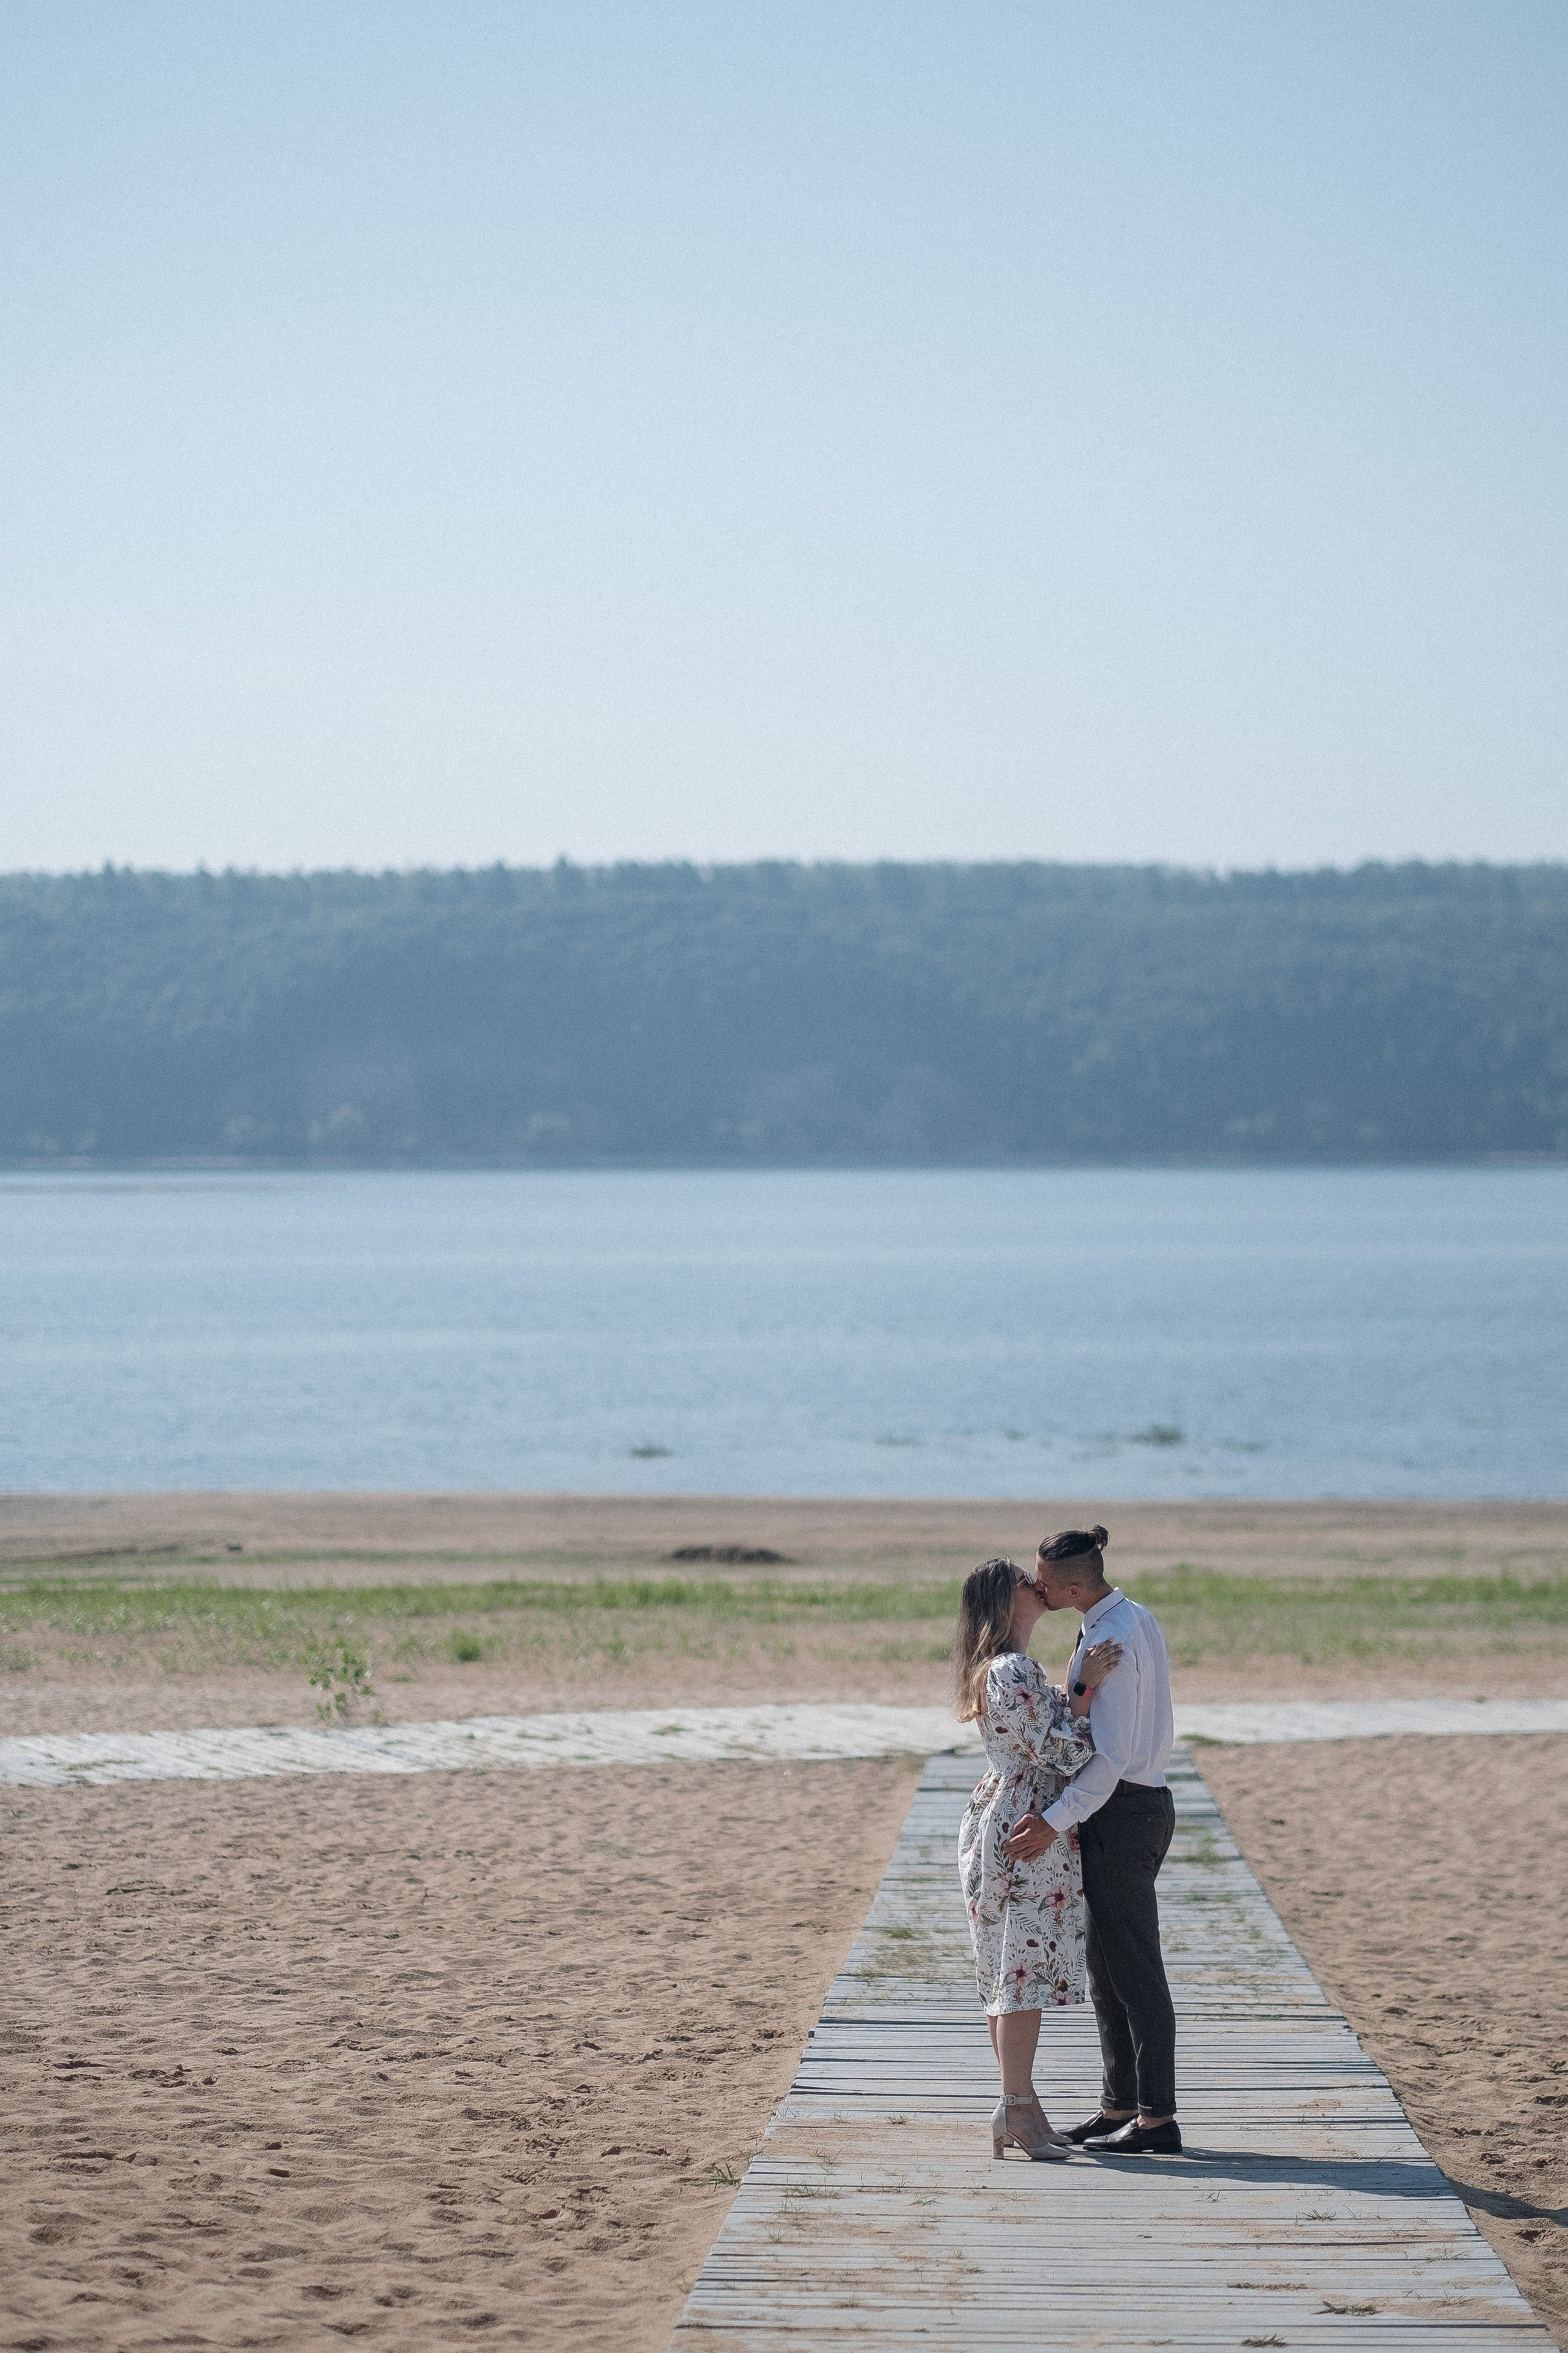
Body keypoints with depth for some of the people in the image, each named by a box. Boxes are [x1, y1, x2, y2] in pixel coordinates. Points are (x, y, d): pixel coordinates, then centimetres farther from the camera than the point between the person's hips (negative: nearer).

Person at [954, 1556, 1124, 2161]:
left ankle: (1018, 2107, 18)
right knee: (1028, 1970, -7)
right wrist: (1086, 1685, -17)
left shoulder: (1009, 1669, 16)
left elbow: (1056, 1742, 16)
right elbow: (1064, 1752, -20)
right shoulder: (1013, 1673, -18)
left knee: (1012, 1972, 13)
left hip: (1001, 1828, 11)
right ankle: (1018, 2111, -5)